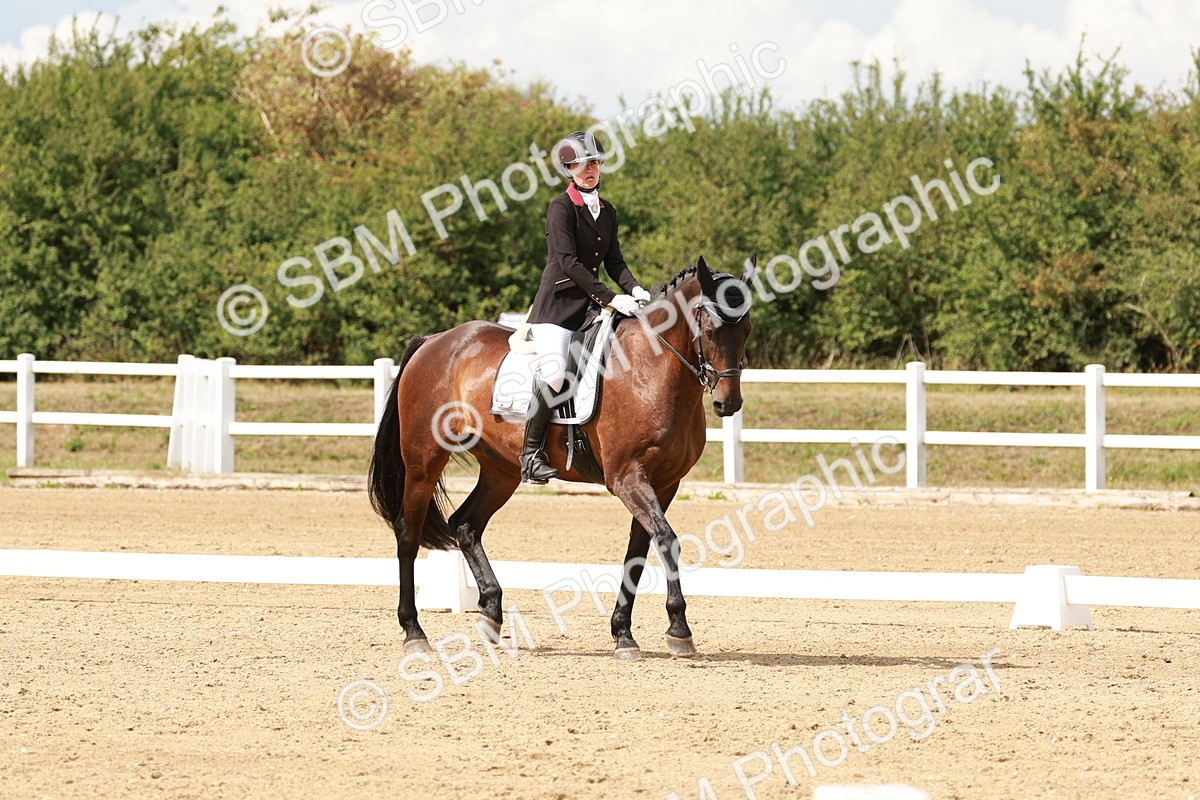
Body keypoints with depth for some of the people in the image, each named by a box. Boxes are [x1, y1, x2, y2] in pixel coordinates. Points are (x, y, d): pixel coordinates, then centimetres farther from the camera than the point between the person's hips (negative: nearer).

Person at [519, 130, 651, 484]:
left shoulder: (607, 212, 15)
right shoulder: (561, 208, -8)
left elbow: (613, 261, 14)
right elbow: (568, 261, -16)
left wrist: (633, 289, -7)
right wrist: (610, 298, -21)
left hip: (591, 304, 7)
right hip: (558, 300, -7)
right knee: (553, 372, -24)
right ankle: (531, 453, -16)